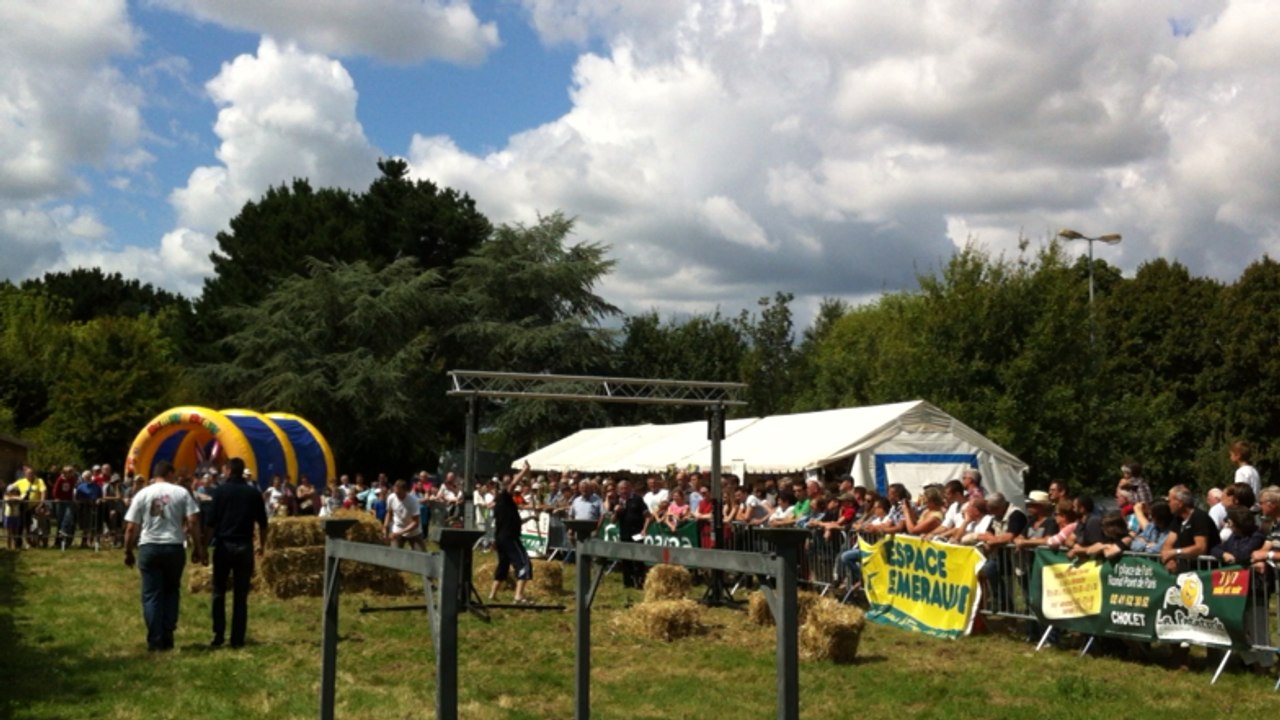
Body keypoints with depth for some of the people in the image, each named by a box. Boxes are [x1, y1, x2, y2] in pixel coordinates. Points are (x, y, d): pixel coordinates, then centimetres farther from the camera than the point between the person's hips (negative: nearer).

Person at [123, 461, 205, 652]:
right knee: (172, 591, 15)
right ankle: (167, 637, 12)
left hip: (149, 548, 0)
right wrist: (198, 548, 4)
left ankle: (155, 641, 3)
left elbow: (131, 528, 1)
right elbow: (193, 521, -4)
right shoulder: (181, 492, 2)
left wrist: (128, 552, 12)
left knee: (151, 595, 4)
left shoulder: (142, 494, 3)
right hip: (174, 547, 0)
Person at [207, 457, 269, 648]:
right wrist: (262, 545, 20)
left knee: (219, 592, 10)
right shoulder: (254, 493, 3)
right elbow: (262, 523, 7)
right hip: (245, 546, 1)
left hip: (224, 545, -1)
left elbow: (211, 521, -7)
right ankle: (237, 638, 4)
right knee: (241, 595, 5)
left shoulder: (220, 490, -3)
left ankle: (218, 634, 5)